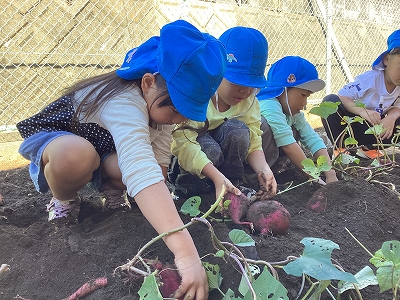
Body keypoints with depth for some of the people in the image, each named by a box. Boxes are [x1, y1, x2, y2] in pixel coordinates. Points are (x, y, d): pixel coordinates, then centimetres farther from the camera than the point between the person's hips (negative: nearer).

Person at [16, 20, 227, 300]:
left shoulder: (161, 98, -16)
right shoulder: (124, 104, -42)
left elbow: (157, 164, -16)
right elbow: (141, 173, -58)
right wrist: (186, 252, -65)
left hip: (101, 147, 6)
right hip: (51, 138, -6)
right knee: (77, 154, -41)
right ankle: (63, 200, -7)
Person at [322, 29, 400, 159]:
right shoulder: (370, 78, -22)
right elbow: (342, 97, -29)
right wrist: (363, 111, -47)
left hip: (370, 130, 5)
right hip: (348, 123, -5)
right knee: (331, 101, -32)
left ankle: (370, 147, -1)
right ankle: (340, 147, -20)